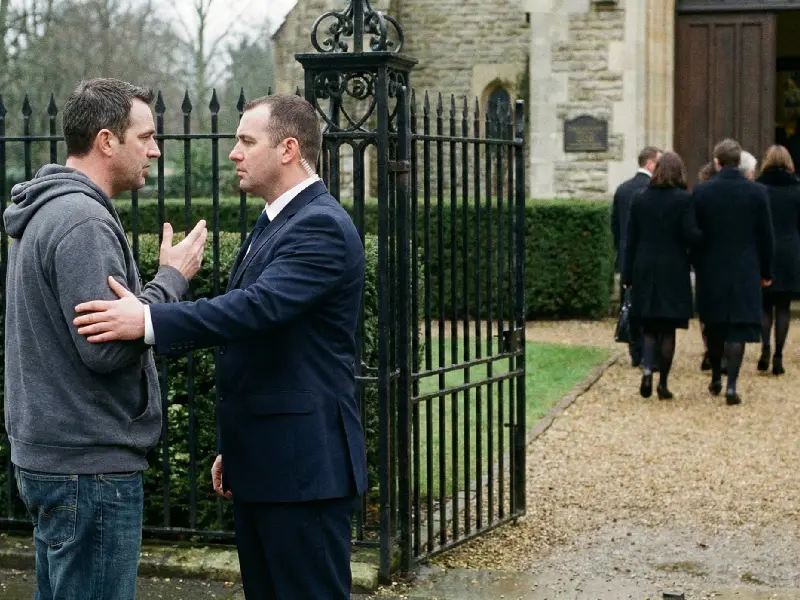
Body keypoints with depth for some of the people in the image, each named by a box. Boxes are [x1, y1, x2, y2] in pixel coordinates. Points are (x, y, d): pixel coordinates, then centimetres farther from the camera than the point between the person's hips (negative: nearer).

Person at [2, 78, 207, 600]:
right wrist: (173, 277, -13)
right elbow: (107, 347, -23)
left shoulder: (47, 212, 14)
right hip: (90, 466, -11)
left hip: (50, 455, 11)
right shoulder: (83, 222, -18)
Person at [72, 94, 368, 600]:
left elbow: (260, 306, -30)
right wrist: (235, 448, 22)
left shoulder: (323, 226, -14)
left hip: (304, 466, -10)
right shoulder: (275, 225, 18)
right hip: (262, 464, 10)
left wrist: (149, 321, -37)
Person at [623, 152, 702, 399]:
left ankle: (647, 369, -12)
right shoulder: (684, 199, -7)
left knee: (649, 327, 12)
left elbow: (631, 240, 5)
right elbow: (690, 235, -15)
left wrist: (628, 275, 10)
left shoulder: (639, 200, 3)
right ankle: (663, 383, 8)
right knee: (668, 329, 6)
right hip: (674, 272, -3)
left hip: (645, 272, 3)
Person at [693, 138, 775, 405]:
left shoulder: (701, 191, -6)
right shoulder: (757, 192, -5)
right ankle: (731, 385, -8)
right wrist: (766, 271, 9)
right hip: (746, 271, -1)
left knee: (714, 326, 16)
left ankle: (715, 379, 28)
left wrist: (697, 266, 11)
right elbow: (766, 236, 0)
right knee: (738, 327, 0)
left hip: (711, 270, 1)